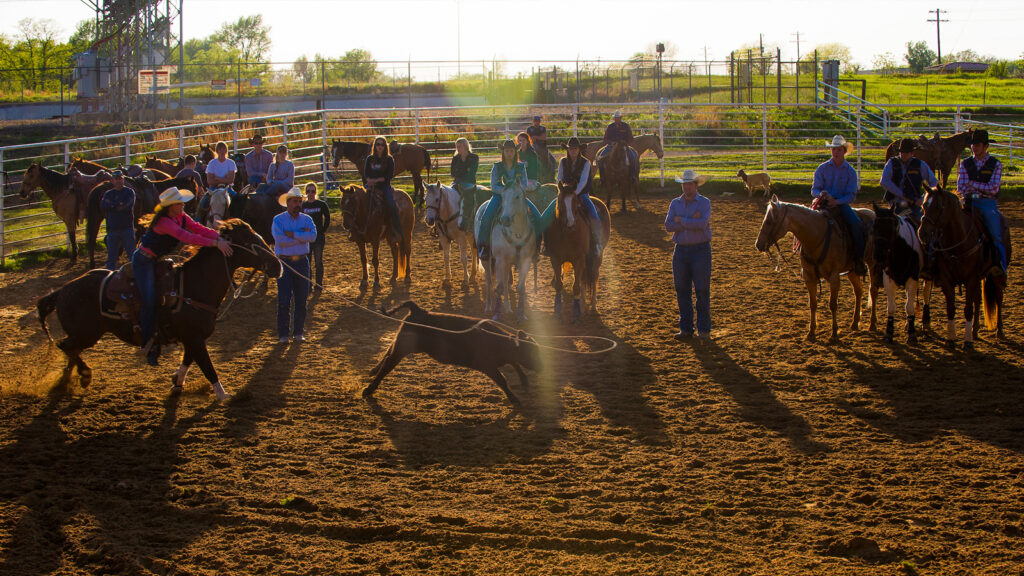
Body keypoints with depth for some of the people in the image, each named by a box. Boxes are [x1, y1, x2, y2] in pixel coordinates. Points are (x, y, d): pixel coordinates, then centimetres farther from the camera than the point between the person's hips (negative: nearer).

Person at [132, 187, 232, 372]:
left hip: (159, 260, 9)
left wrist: (220, 238, -28)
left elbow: (200, 229, -10)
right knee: (150, 301, -19)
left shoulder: (181, 218, 0)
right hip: (144, 261, -9)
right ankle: (149, 346, -13)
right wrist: (215, 243, -45)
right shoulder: (164, 222, -27)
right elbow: (186, 237, -39)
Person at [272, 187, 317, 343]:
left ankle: (299, 332, 15)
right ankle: (282, 334, 1)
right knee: (283, 300, -6)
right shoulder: (278, 220, -1)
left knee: (301, 299, 5)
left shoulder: (306, 219, 7)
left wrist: (291, 234, -16)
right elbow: (280, 240, -17)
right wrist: (301, 237, -12)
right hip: (284, 263, -3)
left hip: (302, 262, 3)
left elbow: (313, 236, -13)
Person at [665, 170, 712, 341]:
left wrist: (680, 220, -11)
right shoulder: (675, 203, 9)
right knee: (682, 291, 5)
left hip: (700, 250, -4)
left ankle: (704, 329, 4)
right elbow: (668, 225, -5)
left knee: (702, 291, -3)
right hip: (681, 250, 4)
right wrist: (692, 221, -13)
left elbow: (702, 224, -19)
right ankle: (686, 329, 13)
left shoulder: (704, 202, -2)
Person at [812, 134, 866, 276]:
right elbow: (814, 189, 6)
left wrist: (837, 202, -19)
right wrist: (821, 194, -19)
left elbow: (851, 195, -1)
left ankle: (858, 260, -17)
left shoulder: (850, 171, 3)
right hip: (824, 204, 1)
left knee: (856, 224, -27)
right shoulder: (822, 168, 6)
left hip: (842, 204, -1)